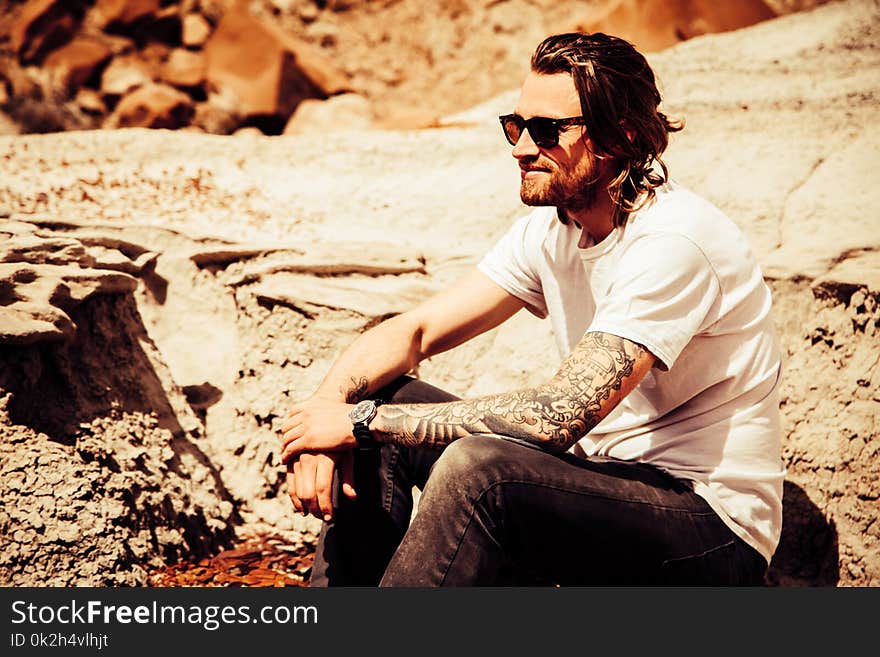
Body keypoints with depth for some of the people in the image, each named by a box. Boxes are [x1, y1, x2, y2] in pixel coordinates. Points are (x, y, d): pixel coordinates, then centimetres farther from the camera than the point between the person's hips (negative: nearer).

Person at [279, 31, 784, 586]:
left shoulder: (674, 241, -23)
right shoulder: (551, 229, 3)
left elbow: (559, 415, -31)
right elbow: (414, 331, 2)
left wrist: (364, 419, -26)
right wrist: (328, 405, -18)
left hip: (714, 532, -8)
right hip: (607, 479, 8)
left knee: (477, 467, -33)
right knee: (382, 403, -2)